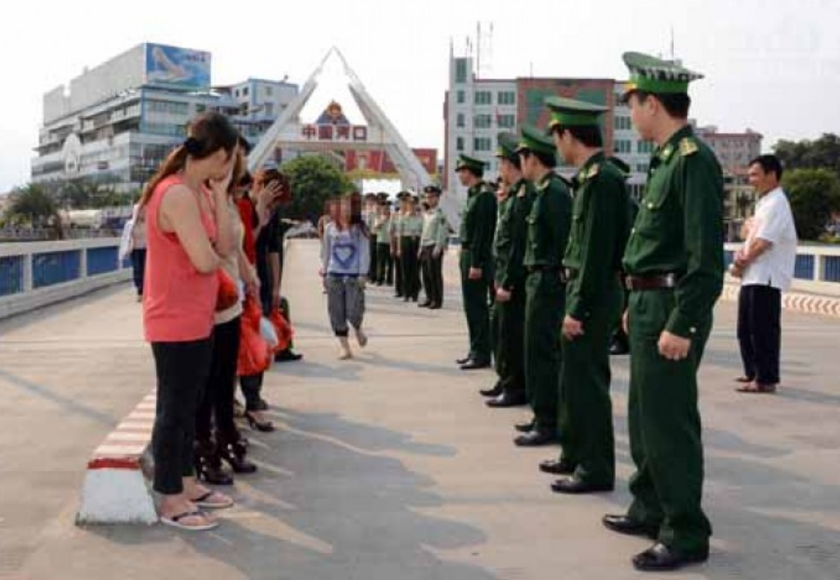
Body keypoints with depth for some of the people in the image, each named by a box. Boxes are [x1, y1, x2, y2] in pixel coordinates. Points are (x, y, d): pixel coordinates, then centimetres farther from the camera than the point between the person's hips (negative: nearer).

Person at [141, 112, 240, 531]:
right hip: (175, 323, -9)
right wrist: (218, 254, -1)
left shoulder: (199, 192, 8)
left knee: (187, 406, 18)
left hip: (196, 320, 9)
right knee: (173, 409, 1)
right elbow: (206, 261, -25)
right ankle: (170, 501, 14)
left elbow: (226, 247, 1)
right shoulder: (177, 195, -22)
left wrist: (220, 195, -6)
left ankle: (185, 484, 30)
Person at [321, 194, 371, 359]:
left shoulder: (360, 229, -1)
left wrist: (363, 274, -10)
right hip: (334, 275, 3)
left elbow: (364, 252, -4)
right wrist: (324, 271, 8)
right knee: (337, 313, 0)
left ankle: (358, 329, 28)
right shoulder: (330, 228, 6)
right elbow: (326, 252, 12)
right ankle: (344, 346, 8)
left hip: (354, 275, -2)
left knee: (354, 311, -8)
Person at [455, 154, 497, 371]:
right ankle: (476, 351, 23)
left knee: (477, 306, -5)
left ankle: (481, 355, 2)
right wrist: (467, 261, 13)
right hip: (468, 255, 10)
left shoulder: (484, 195, -15)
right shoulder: (474, 194, 15)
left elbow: (483, 231, -20)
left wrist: (476, 264, -22)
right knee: (472, 306, 14)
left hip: (477, 258, -10)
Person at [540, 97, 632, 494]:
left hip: (592, 296, -10)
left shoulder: (602, 178, -17)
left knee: (587, 382, -2)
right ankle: (575, 455, 31)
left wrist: (579, 309, -20)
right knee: (574, 379, 18)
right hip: (583, 292, 10)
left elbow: (598, 250, -21)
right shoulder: (591, 177, 12)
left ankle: (596, 469, 9)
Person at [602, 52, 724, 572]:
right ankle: (651, 510, 33)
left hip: (673, 310, -10)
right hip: (649, 305, 10)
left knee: (670, 423, -2)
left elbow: (707, 255, -22)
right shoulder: (666, 159, 13)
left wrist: (682, 325, -23)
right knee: (645, 417, 18)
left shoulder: (694, 160, -16)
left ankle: (686, 535, 11)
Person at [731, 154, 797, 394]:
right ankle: (753, 372, 26)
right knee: (745, 329, 16)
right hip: (752, 276, 10)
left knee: (763, 329, -6)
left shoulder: (775, 204, -13)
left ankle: (766, 379, 0)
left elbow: (762, 243, -19)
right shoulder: (764, 203, 18)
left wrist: (741, 263, -7)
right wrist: (742, 254, -1)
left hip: (766, 278, -10)